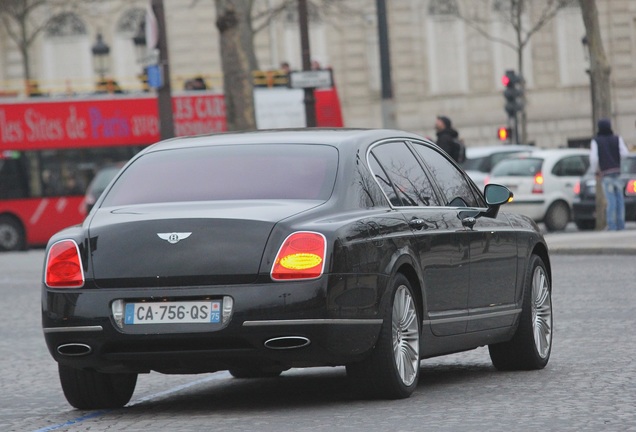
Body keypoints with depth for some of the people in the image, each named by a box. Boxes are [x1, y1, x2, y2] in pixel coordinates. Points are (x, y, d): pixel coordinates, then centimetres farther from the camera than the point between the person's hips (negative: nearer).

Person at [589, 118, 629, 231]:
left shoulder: (595, 141, 0)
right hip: (618, 172, 2)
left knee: (611, 200, -4)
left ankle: (612, 225, -8)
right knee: (619, 199, 6)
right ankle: (620, 225, 5)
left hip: (606, 174, -2)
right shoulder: (617, 139, 6)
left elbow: (593, 158, -7)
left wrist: (595, 171, 7)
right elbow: (625, 154, -3)